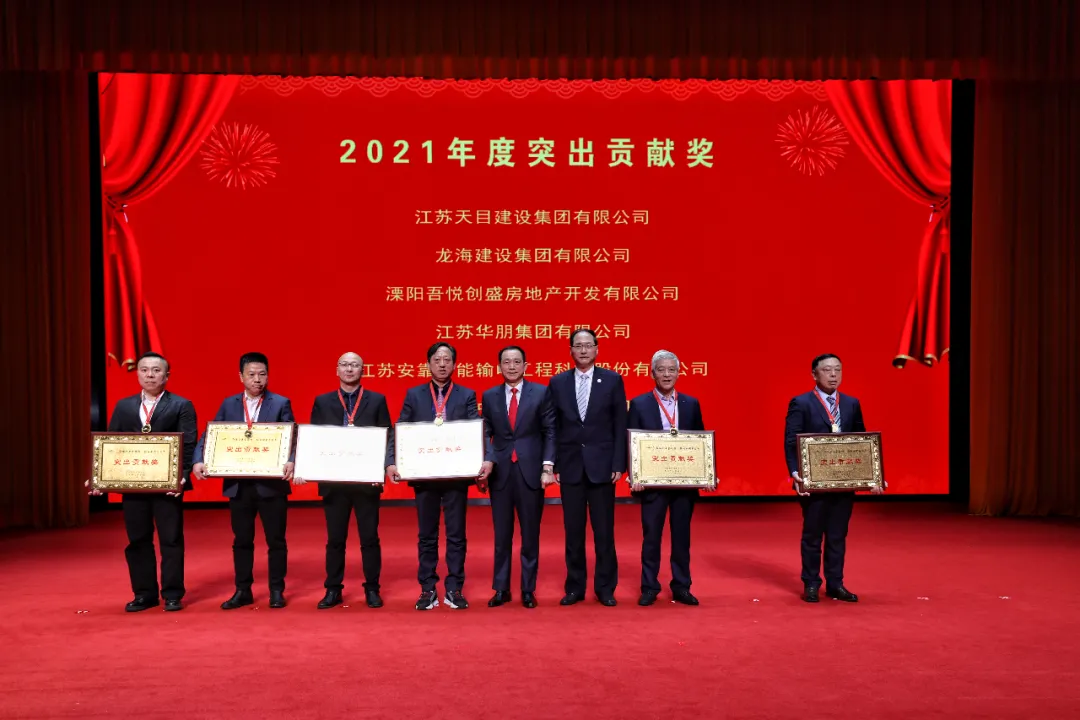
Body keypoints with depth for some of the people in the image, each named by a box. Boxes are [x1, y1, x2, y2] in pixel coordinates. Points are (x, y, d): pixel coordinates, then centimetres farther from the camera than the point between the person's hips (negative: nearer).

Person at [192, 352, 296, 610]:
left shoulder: (281, 404, 0)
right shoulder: (228, 404, 9)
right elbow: (209, 435, 4)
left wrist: (291, 461, -29)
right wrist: (199, 461, -14)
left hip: (271, 483, -3)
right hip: (238, 484, 3)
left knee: (276, 539, 5)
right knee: (241, 540, 11)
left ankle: (276, 591, 16)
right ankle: (243, 591, 22)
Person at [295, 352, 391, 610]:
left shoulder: (377, 400, 4)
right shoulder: (322, 402, 7)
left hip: (367, 480, -1)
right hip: (333, 481, 1)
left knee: (369, 538, 5)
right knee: (335, 539, 8)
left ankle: (372, 589, 15)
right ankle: (333, 590, 18)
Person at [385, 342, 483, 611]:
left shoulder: (467, 396, 4)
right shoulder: (414, 395, 7)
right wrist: (391, 462, -13)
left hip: (456, 474, -1)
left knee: (456, 535, 4)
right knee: (427, 535, 8)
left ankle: (454, 589, 13)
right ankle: (428, 590, 17)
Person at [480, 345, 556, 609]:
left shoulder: (541, 393, 2)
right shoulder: (490, 396, 8)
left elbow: (550, 432, -1)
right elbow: (486, 434, 8)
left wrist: (548, 467, -9)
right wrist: (485, 462, -6)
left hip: (531, 471, -1)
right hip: (500, 472, 2)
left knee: (530, 534, 6)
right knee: (501, 535, 7)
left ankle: (528, 589, 16)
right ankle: (501, 589, 17)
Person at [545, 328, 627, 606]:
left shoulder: (613, 380, 1)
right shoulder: (557, 382, 5)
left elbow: (620, 426, 0)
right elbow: (554, 428, 5)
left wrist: (618, 464, -6)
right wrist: (553, 464, 0)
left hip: (601, 465, -1)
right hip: (570, 466, 1)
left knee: (604, 531, 4)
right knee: (573, 531, 7)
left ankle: (605, 588, 15)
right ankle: (575, 587, 17)